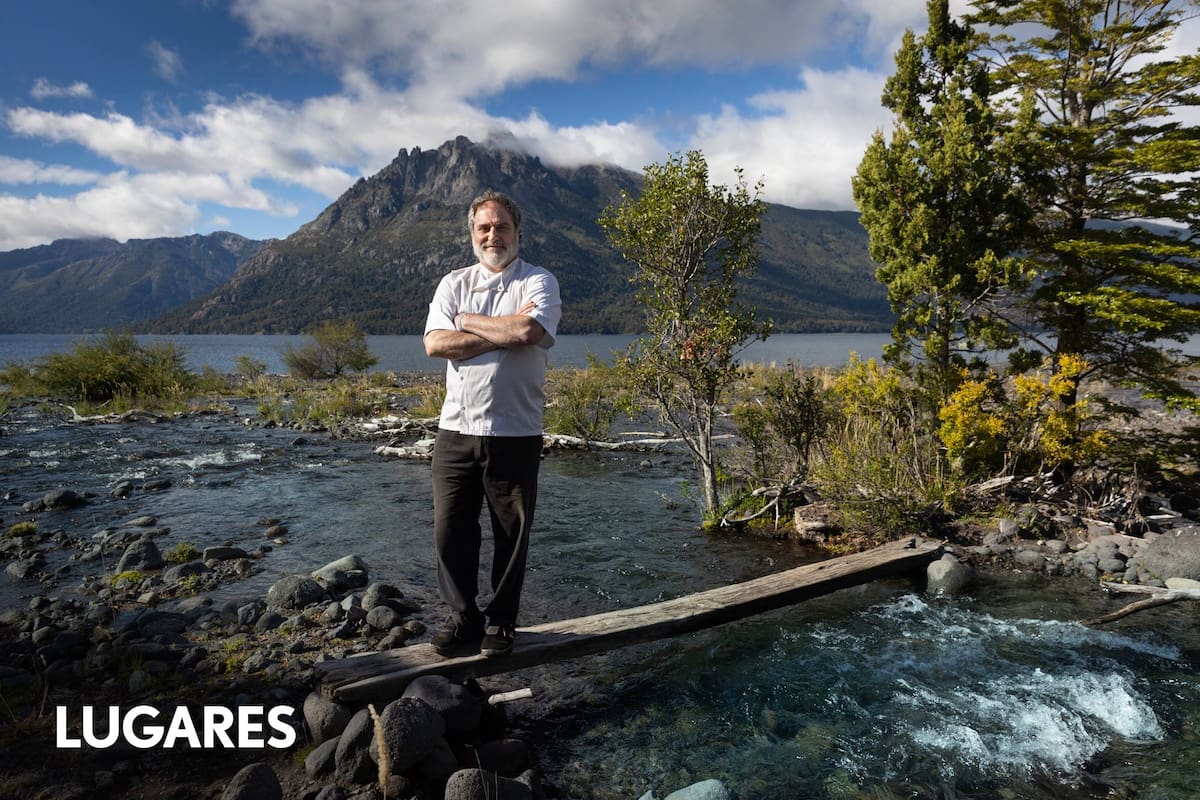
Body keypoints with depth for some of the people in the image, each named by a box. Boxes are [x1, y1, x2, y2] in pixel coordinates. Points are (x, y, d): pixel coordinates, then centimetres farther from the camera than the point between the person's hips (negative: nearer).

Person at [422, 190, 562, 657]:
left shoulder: (538, 282, 2)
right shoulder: (453, 284, 12)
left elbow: (528, 330, -20)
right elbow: (435, 343, -5)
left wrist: (468, 321, -5)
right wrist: (503, 333, -12)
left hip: (515, 433, -3)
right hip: (455, 430, 3)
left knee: (511, 534, 7)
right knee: (450, 530, 6)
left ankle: (501, 623, 25)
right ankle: (463, 617, 25)